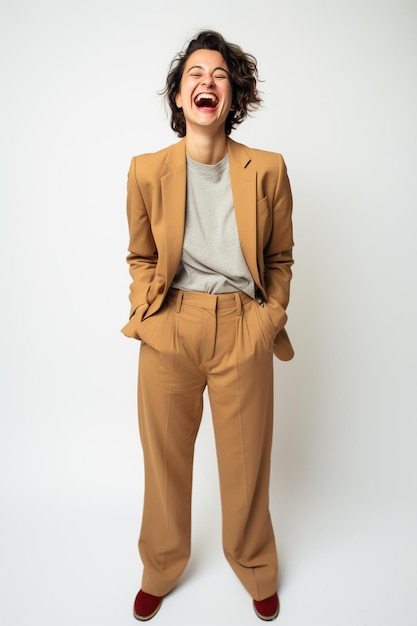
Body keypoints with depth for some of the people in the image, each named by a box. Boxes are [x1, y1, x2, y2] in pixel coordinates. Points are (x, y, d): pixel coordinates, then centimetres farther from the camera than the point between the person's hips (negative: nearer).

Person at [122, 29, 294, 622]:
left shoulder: (268, 169, -2)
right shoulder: (147, 170, -1)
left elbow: (281, 257, 8)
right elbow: (140, 257, 10)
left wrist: (269, 317, -1)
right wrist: (146, 311, -2)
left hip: (244, 333, 0)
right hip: (168, 331, 1)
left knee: (247, 462, 13)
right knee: (165, 459, 15)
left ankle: (257, 573, 43)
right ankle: (160, 572, 43)